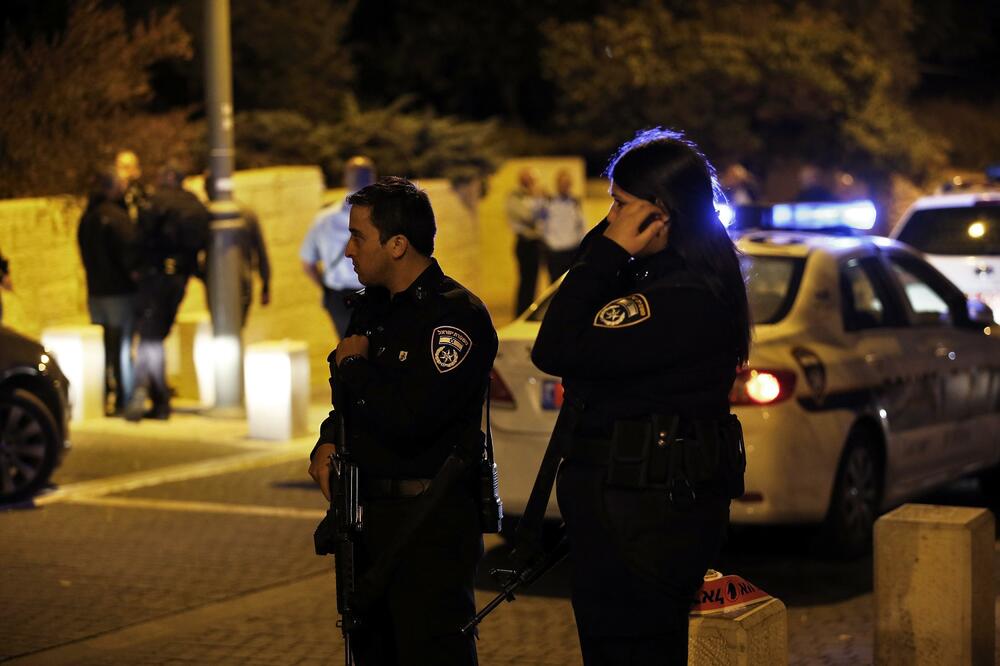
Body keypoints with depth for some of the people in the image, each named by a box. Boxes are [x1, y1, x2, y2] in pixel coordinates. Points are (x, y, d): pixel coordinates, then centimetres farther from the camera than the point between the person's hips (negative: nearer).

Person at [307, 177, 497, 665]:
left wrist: (354, 365, -10)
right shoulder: (373, 306, 13)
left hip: (432, 523, -9)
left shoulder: (456, 315, -16)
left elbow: (408, 418, -26)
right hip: (372, 515, 9)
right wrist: (329, 442, 2)